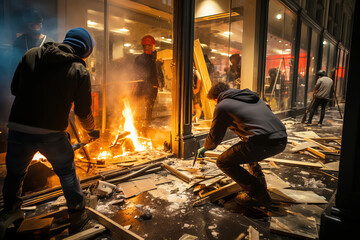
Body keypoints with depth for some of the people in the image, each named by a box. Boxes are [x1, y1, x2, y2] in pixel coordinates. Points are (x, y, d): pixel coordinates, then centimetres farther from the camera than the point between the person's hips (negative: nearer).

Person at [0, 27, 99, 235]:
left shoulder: (31, 55, 5)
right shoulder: (80, 71, -4)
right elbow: (83, 111, 0)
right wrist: (92, 130, 18)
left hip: (19, 127, 3)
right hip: (52, 133, -2)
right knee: (67, 172, 17)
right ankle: (77, 216, 26)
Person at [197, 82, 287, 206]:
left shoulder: (222, 106, 6)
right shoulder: (253, 96, 27)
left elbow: (215, 137, 13)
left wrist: (204, 148, 34)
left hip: (263, 141, -9)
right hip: (283, 139, 9)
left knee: (223, 162, 6)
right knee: (248, 151, 35)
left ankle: (258, 195, 8)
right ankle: (260, 185, 30)